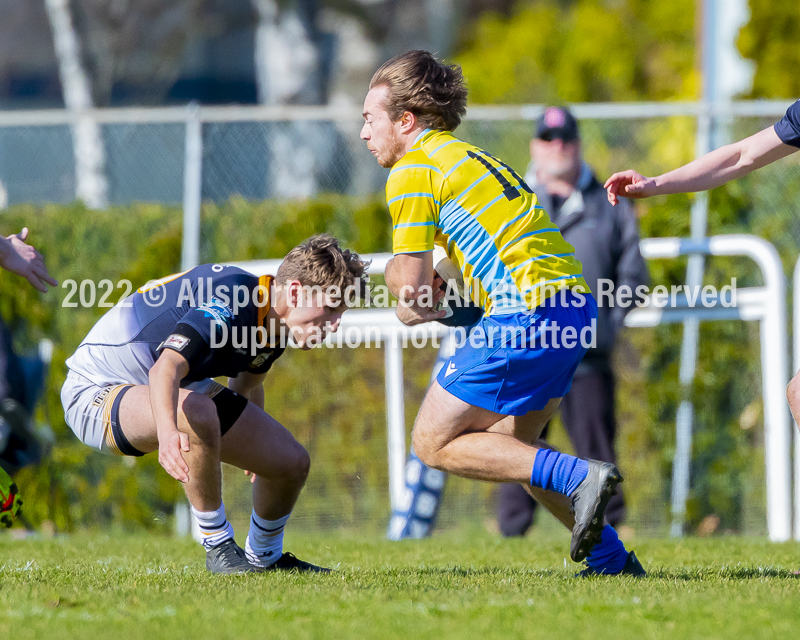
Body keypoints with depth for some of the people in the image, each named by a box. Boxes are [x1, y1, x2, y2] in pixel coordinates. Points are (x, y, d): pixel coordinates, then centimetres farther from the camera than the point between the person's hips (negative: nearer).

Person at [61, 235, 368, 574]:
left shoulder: (274, 321, -2)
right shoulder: (226, 304, -32)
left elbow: (246, 383, 21)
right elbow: (165, 369, -48)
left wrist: (254, 438, 37)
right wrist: (167, 431, -67)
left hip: (179, 391, 9)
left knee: (292, 462, 0)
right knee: (197, 412, -41)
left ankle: (265, 557, 30)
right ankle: (219, 547, -22)